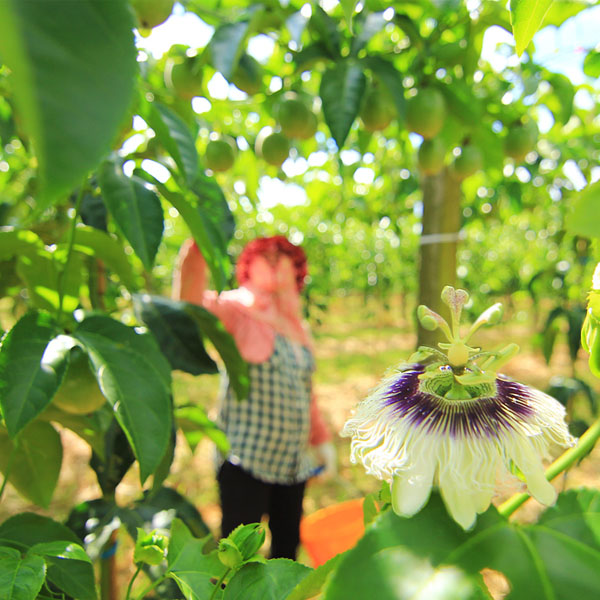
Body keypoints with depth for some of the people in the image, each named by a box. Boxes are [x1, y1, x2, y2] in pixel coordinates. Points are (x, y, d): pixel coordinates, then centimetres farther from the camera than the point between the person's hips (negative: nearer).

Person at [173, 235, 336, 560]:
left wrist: (322, 439, 20)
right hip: (247, 459, -6)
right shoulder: (238, 310, -5)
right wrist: (197, 244, -36)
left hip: (294, 461, 6)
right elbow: (191, 303, -26)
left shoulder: (298, 327, 13)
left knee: (287, 547, 15)